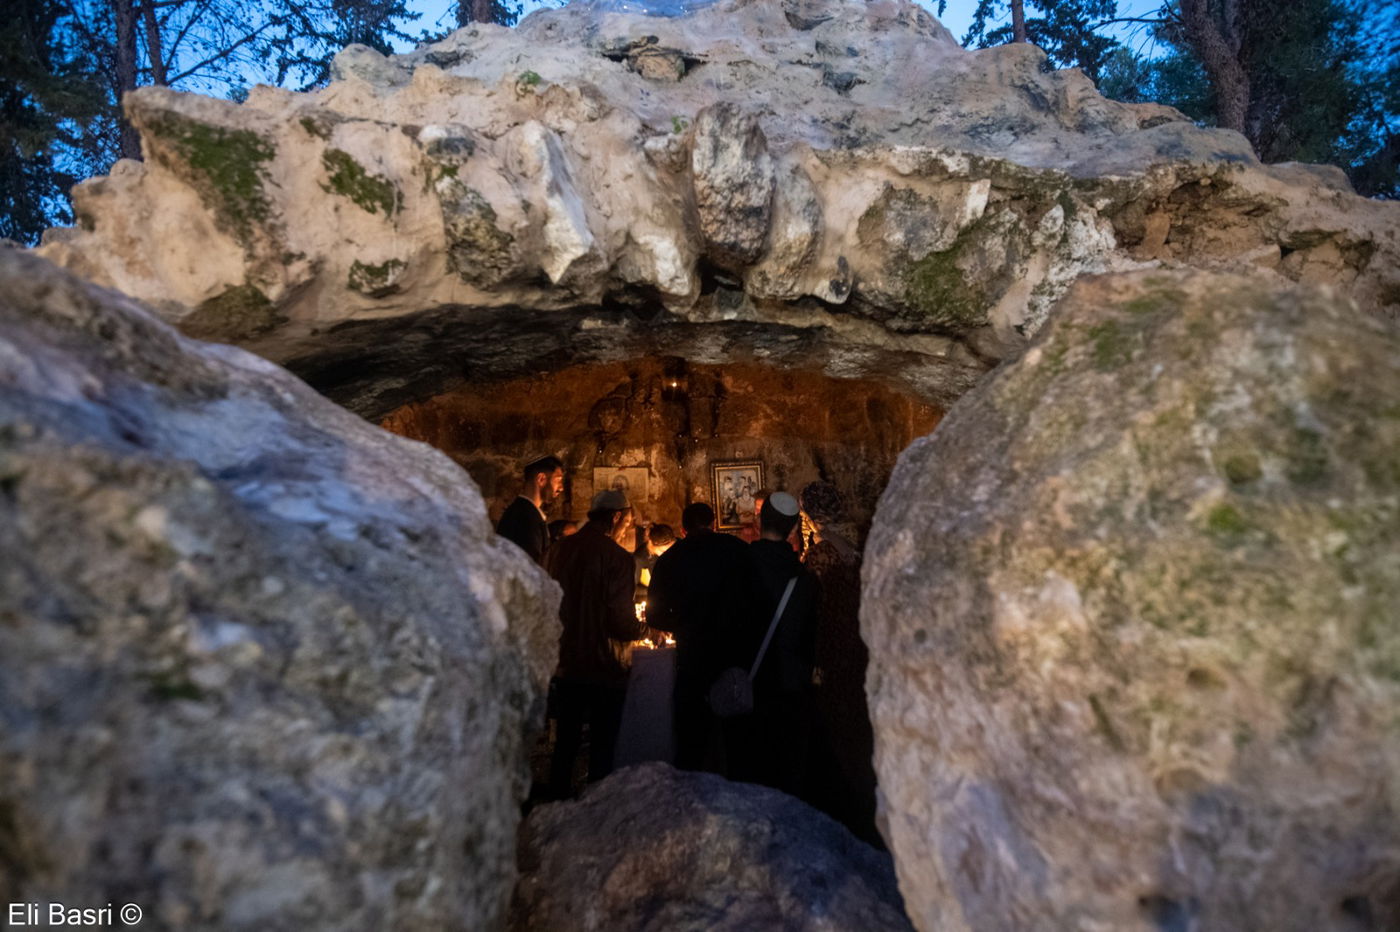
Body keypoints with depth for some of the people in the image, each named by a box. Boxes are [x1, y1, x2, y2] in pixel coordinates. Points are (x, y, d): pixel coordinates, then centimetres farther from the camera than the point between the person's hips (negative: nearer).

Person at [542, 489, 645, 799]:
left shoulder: (557, 550, 1)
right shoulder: (615, 556, -16)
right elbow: (622, 622, -19)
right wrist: (645, 628, 1)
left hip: (565, 665, 6)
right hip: (604, 668, -6)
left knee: (565, 743, 19)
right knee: (602, 749, 7)